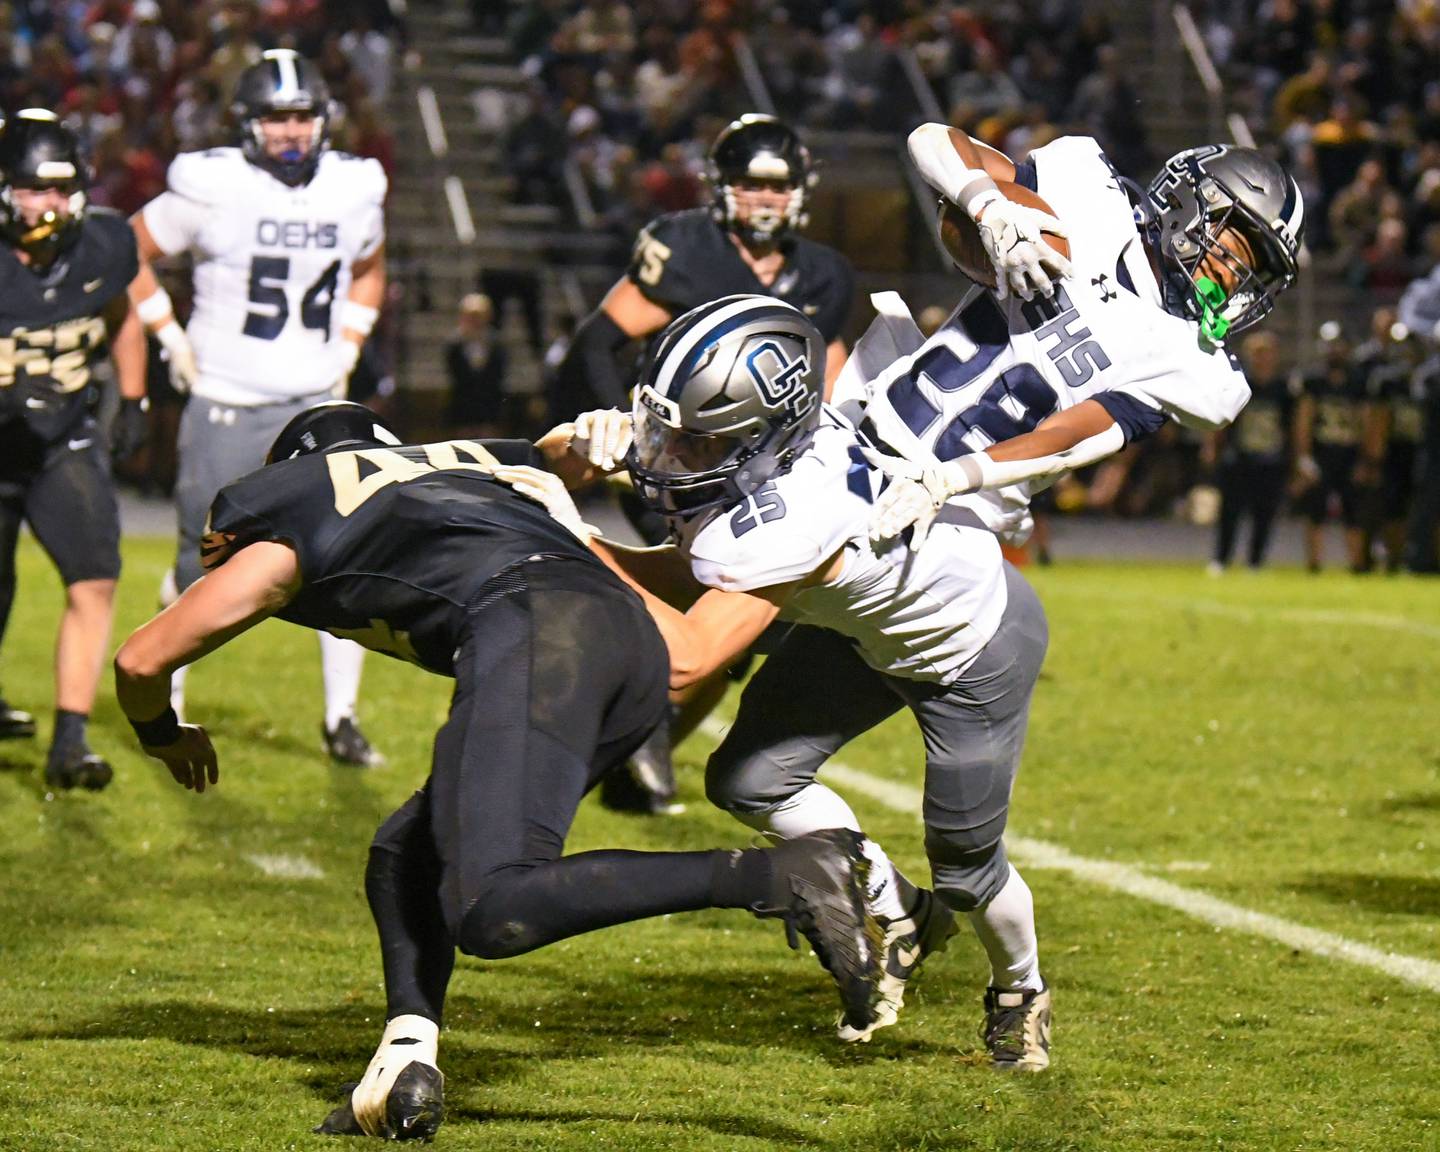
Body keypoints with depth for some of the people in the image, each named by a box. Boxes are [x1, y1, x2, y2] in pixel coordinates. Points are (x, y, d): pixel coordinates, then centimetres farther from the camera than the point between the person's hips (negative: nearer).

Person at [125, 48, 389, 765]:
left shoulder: (354, 191, 1)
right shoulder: (212, 188, -11)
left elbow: (369, 272, 22)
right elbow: (131, 255, 1)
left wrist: (345, 351, 11)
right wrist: (174, 340, -3)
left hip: (315, 408, 3)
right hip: (225, 409, -3)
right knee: (203, 568, 5)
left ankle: (342, 718, 5)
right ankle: (167, 699, 25)